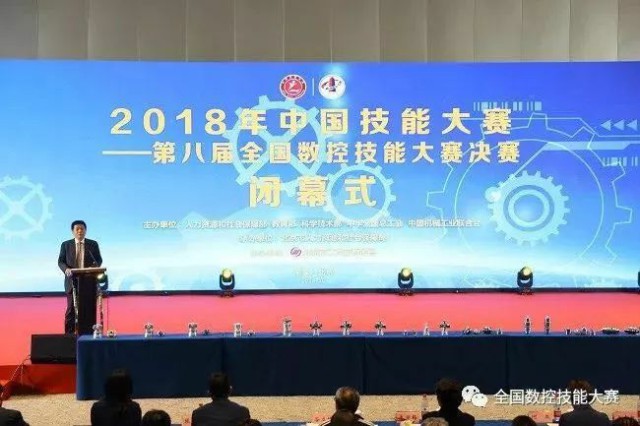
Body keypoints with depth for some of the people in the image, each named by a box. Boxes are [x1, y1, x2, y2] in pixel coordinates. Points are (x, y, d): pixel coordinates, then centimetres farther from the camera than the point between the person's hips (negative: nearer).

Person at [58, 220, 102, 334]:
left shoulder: (93, 244, 6)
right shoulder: (66, 245, 5)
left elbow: (99, 260, 8)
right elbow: (60, 261, 6)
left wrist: (94, 267, -13)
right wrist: (66, 269, -15)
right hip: (72, 282, -1)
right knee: (71, 309, -1)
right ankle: (69, 334, 5)